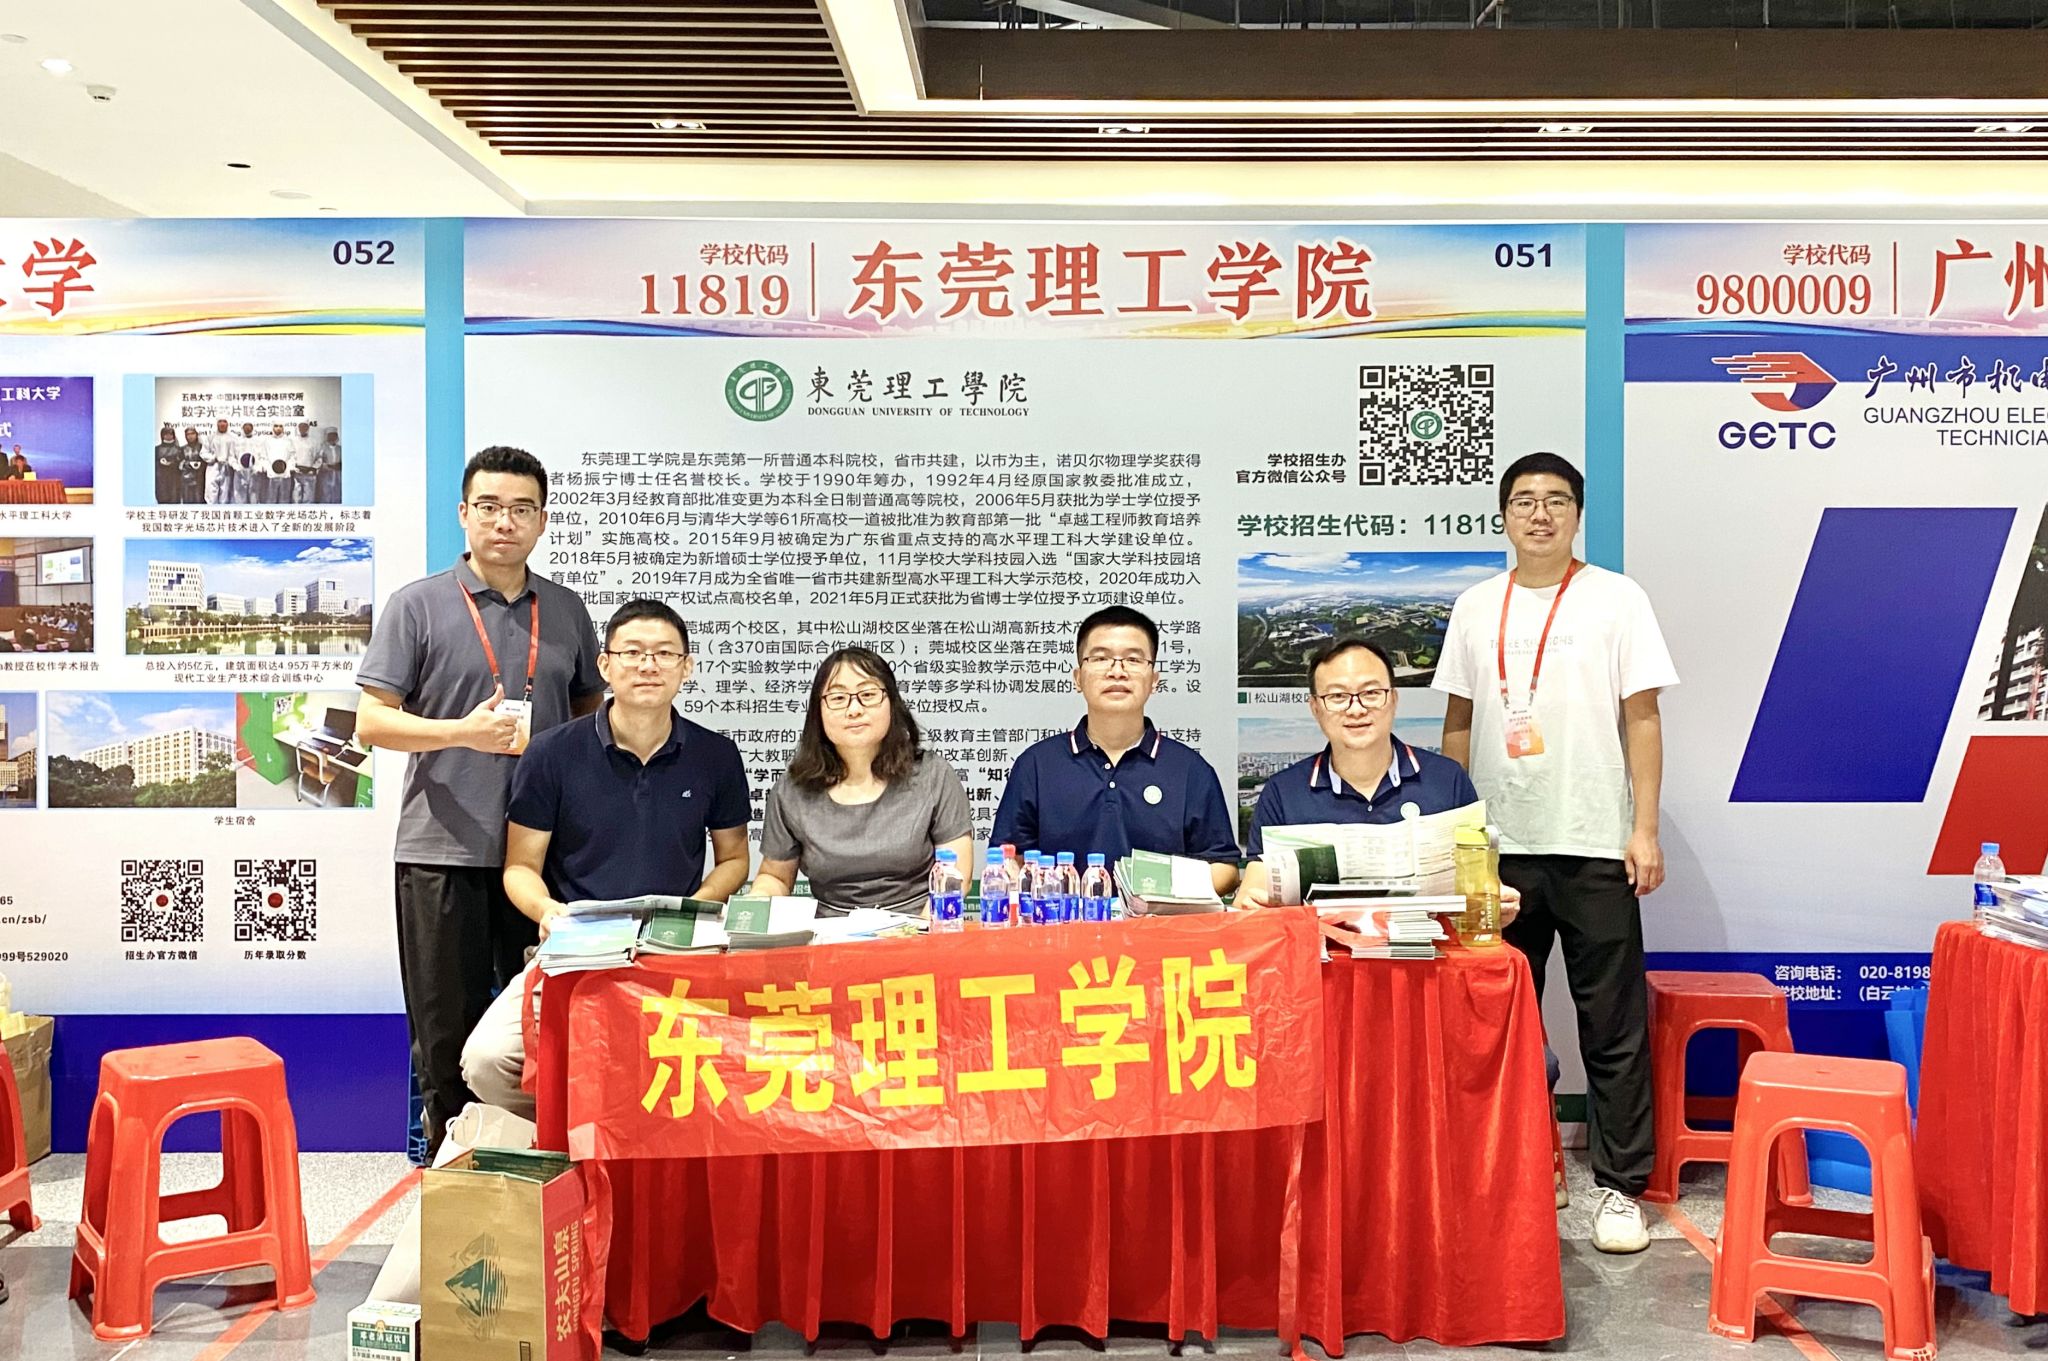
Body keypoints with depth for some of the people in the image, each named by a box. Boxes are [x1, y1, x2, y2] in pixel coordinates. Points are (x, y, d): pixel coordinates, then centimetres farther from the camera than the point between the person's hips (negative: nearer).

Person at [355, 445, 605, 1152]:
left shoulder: (566, 610, 11)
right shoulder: (417, 605, 1)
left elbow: (592, 709, 20)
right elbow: (372, 721, -3)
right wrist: (463, 732, -17)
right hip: (444, 848, -3)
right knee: (446, 1027, 6)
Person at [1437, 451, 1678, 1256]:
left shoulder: (1615, 599, 1)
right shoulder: (1476, 607, 10)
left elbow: (1642, 719, -1)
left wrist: (1645, 829, -8)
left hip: (1595, 847, -3)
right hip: (1497, 848, 3)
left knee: (1613, 1027, 3)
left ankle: (1621, 1186, 14)